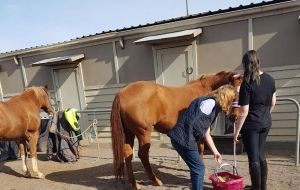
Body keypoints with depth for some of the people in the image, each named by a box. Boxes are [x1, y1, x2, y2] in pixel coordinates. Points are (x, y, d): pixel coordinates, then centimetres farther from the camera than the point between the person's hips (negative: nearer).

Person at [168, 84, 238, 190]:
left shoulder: (213, 106, 19)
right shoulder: (211, 102, -11)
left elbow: (206, 134, 23)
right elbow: (192, 122, -19)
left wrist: (215, 152, 28)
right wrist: (188, 142, -14)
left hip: (183, 139, 10)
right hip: (183, 139, -10)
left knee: (196, 168, 19)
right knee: (198, 168, 3)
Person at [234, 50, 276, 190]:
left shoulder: (247, 83, -20)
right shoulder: (270, 79, 1)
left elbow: (244, 112, -20)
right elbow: (273, 102, 12)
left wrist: (237, 131, -11)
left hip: (251, 125, -7)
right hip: (266, 123, 7)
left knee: (253, 158, 5)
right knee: (261, 154, 20)